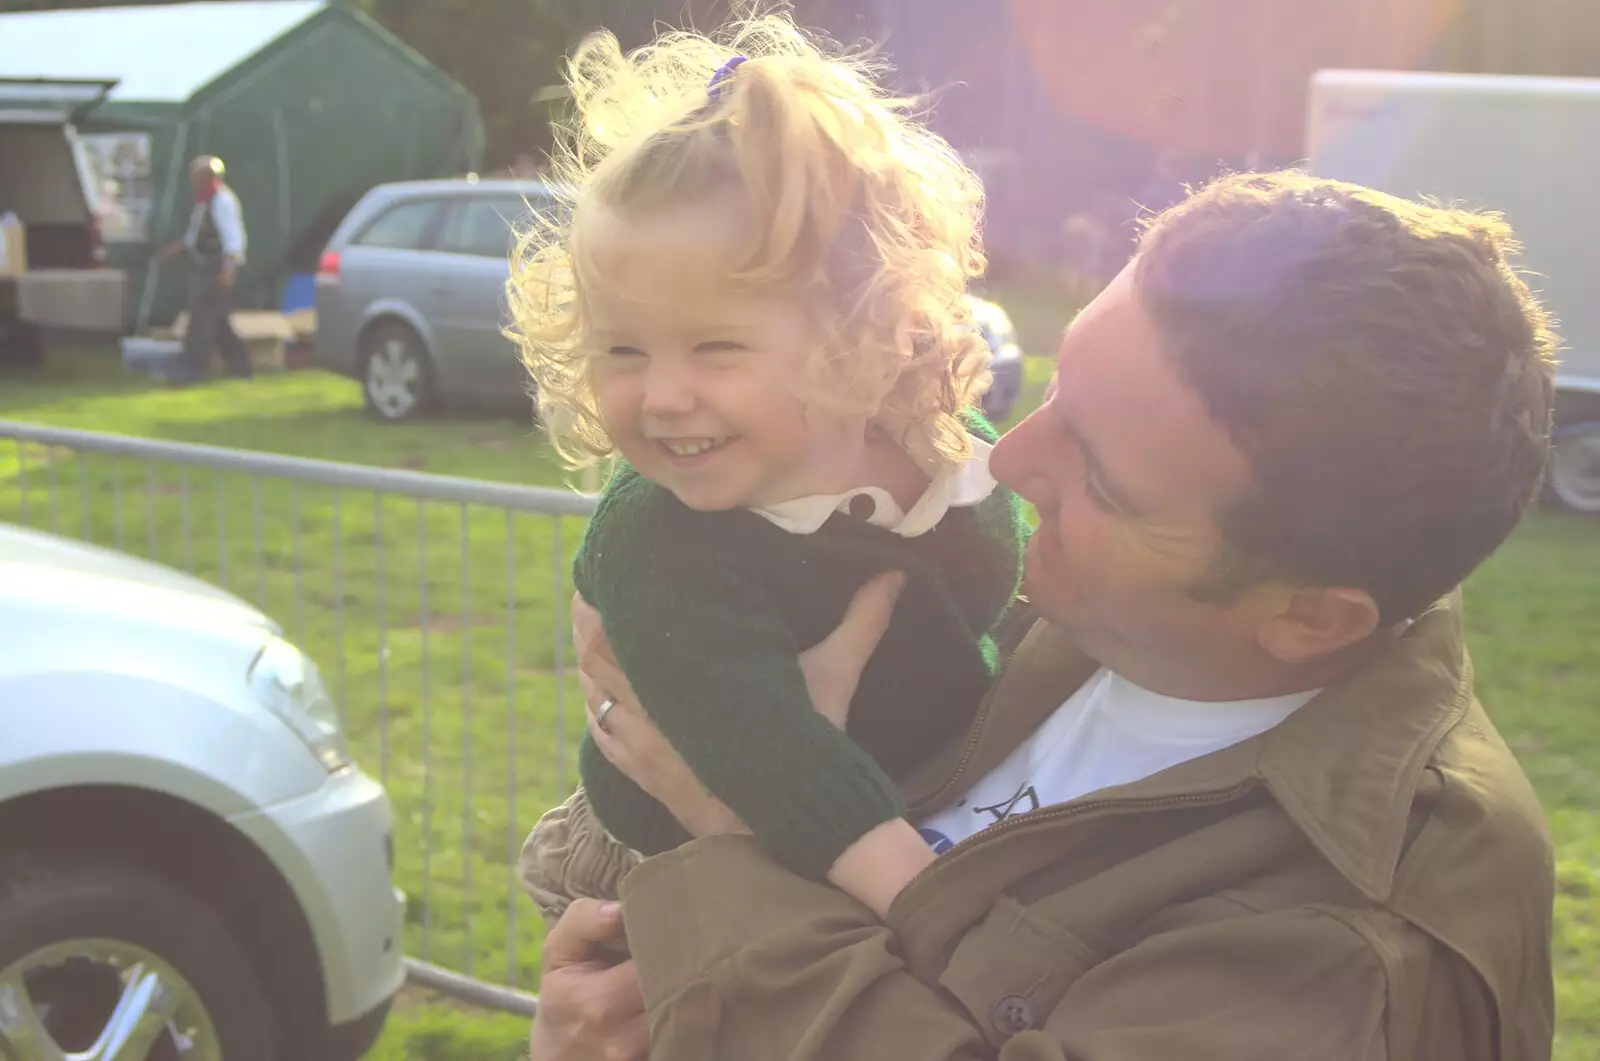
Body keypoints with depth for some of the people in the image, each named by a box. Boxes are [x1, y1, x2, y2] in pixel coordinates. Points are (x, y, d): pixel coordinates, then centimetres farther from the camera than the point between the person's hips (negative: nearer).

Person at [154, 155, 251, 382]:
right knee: (216, 320, 13)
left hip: (216, 268, -10)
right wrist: (176, 247, 25)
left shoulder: (222, 200, -16)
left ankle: (192, 368, -6)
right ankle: (239, 363, 21)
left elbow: (233, 236, -23)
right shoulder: (205, 199, 13)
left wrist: (229, 267, -32)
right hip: (203, 266, 10)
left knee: (202, 317, -8)